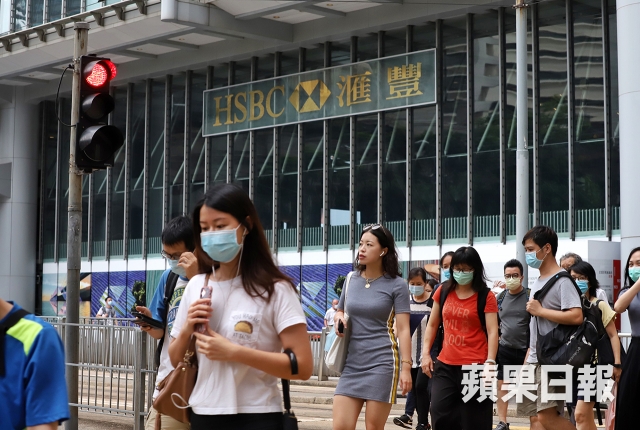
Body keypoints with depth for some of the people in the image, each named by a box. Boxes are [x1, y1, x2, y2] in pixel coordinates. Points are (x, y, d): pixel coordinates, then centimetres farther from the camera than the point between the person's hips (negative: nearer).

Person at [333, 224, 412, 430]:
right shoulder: (351, 279, 10)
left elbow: (403, 329, -6)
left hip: (382, 363, -4)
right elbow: (340, 311, 25)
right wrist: (339, 318, 0)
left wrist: (406, 367, -14)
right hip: (352, 363, 4)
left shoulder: (396, 285, -3)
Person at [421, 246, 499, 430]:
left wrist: (490, 362, -20)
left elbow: (492, 332, -9)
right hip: (445, 365, 4)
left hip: (475, 366, -4)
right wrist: (426, 353, 9)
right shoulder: (443, 292, 7)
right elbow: (432, 325, 16)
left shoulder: (486, 296, -4)